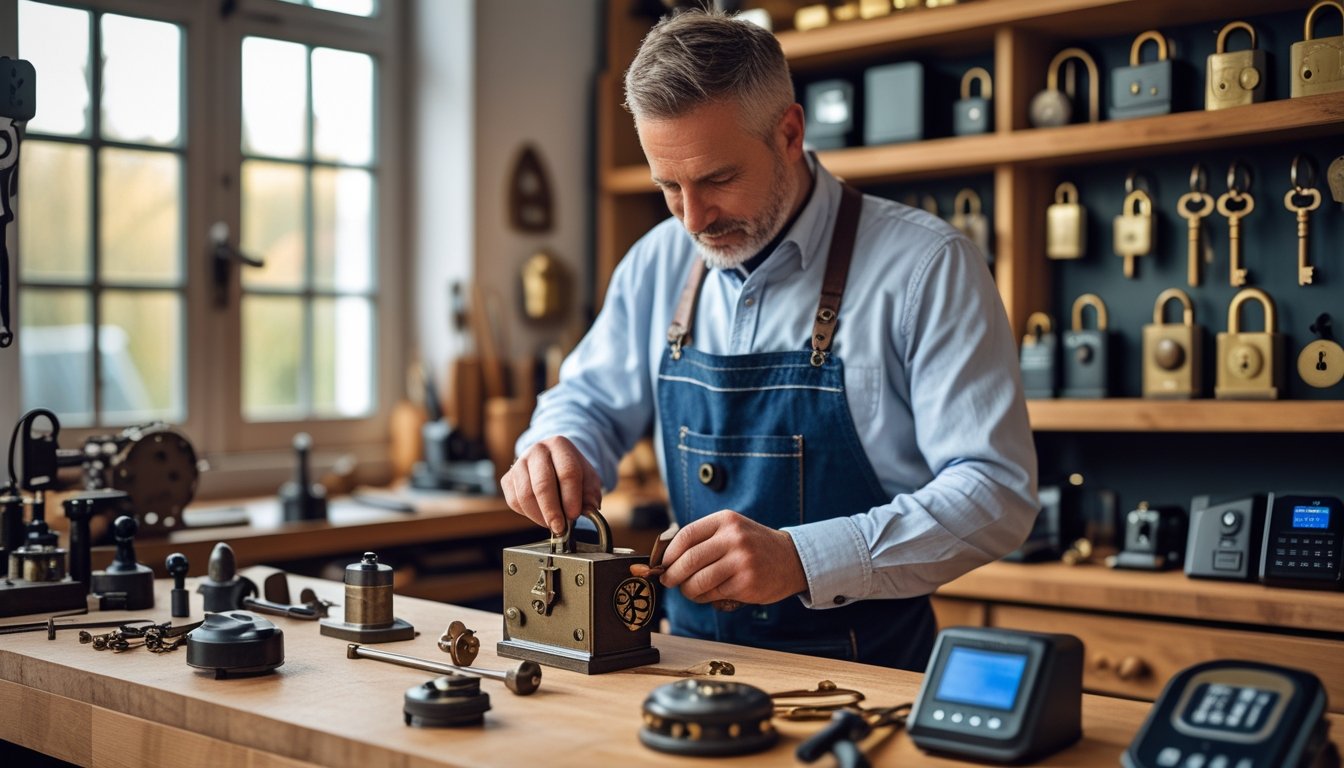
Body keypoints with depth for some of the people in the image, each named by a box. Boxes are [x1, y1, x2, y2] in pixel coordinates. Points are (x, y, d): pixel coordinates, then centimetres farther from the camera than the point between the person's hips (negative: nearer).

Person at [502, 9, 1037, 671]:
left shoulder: (927, 267, -10)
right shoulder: (658, 263, 8)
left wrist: (801, 559, -27)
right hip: (696, 658, 5)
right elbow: (590, 401, 20)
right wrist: (556, 450, -5)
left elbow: (997, 490, -14)